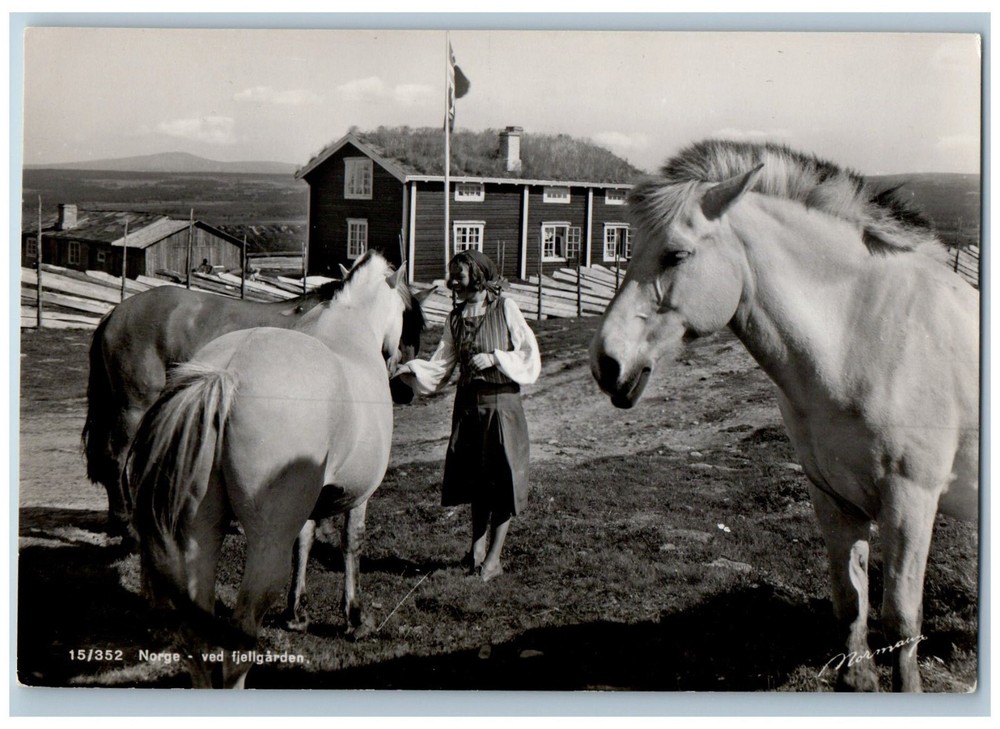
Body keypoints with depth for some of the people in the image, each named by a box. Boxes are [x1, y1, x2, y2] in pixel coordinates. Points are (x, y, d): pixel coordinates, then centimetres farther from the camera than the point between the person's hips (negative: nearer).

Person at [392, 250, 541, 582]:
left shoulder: (505, 308, -6)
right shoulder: (456, 317, 8)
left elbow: (530, 356, -7)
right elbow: (441, 365, 6)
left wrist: (495, 358, -18)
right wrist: (409, 369, -9)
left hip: (501, 404, -5)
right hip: (469, 404, 5)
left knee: (501, 479, 0)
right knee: (474, 478, 11)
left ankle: (494, 558, 8)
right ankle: (478, 547, 26)